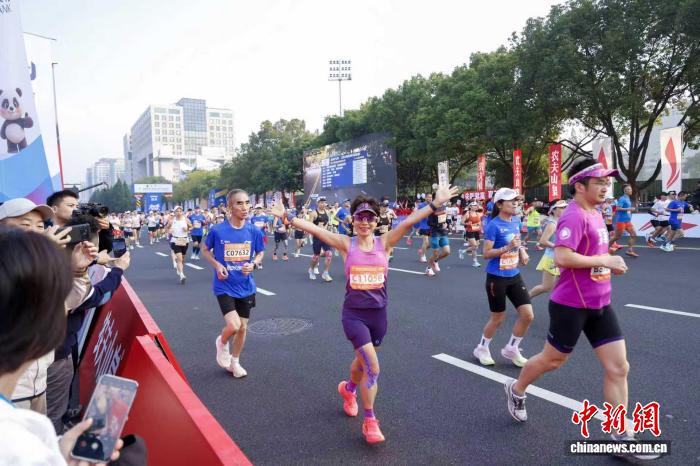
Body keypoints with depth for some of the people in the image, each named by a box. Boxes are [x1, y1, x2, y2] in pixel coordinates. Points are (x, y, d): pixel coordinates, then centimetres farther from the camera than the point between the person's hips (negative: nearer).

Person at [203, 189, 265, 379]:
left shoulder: (254, 231, -8)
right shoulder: (217, 230, -14)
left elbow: (260, 253, 8)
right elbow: (205, 250, 3)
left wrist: (253, 264, -13)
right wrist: (217, 265, -14)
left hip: (246, 287, 3)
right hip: (224, 286, -3)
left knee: (243, 327, 12)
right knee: (233, 325, -16)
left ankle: (235, 361, 36)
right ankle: (222, 342, 20)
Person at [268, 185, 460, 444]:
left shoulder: (384, 243, -4)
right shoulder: (346, 244, -6)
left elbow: (408, 222, -16)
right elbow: (315, 229, -15)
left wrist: (435, 205, -25)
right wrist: (287, 218, -26)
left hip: (378, 314, 3)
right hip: (354, 314, -3)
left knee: (363, 361, 22)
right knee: (372, 367, -12)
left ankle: (348, 389, 56)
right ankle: (370, 421, 8)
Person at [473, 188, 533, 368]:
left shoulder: (516, 222, 5)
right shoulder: (494, 225, -16)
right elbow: (486, 253, -17)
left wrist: (522, 251, 2)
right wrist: (507, 247, -28)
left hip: (514, 276, 7)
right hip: (496, 278, -6)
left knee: (528, 315, 2)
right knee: (498, 318, 6)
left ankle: (511, 349, 23)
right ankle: (482, 348, 30)